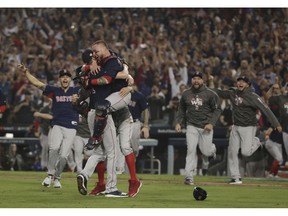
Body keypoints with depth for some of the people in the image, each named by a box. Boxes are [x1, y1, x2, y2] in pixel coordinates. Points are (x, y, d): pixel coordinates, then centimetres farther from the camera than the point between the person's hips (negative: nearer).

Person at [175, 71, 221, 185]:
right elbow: (181, 110, 16)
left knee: (206, 152, 1)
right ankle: (189, 176, -12)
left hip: (206, 126, -1)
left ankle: (212, 148, 39)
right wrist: (178, 122, 3)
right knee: (191, 150, -12)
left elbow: (217, 110, -1)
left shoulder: (210, 94, -4)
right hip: (191, 126, 1)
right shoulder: (186, 94, 5)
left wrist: (211, 123, -13)